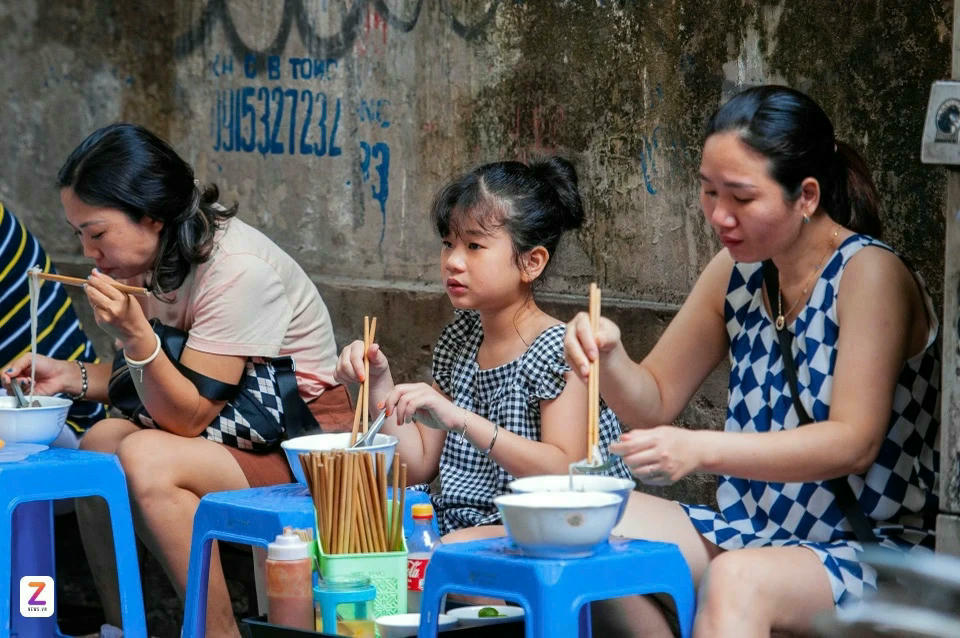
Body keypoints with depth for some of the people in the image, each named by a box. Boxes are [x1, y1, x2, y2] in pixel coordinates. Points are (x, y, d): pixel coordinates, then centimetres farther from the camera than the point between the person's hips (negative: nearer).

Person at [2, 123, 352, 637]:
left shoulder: (237, 270, -24)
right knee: (101, 439, -5)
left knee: (147, 460, -27)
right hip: (233, 431, 9)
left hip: (305, 445, -9)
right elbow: (149, 377, 13)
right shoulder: (151, 257, 1)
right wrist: (74, 378, -4)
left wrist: (136, 336, -34)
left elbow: (189, 416, -22)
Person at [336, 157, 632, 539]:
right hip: (461, 518, 6)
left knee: (456, 549, -36)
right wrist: (380, 384, 0)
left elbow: (564, 473, -20)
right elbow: (419, 466, 15)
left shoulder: (562, 351, -9)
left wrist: (460, 420, -28)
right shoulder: (459, 341, 13)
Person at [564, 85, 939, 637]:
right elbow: (655, 402, 15)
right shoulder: (738, 272, 6)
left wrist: (700, 450, -33)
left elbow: (854, 442, -23)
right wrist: (608, 356, -9)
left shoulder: (868, 274, -14)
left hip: (868, 550, -7)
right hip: (750, 532, 7)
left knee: (736, 581, -37)